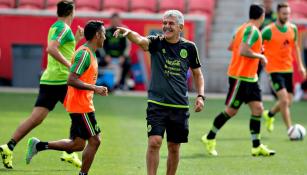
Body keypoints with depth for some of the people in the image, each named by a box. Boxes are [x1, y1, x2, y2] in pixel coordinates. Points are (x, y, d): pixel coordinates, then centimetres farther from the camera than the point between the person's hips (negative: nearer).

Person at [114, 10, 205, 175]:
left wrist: (200, 96, 2)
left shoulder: (189, 47, 3)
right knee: (154, 142, -15)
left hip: (180, 106, 2)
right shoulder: (156, 42, -3)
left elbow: (197, 74, 15)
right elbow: (140, 40, -25)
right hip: (157, 103, -2)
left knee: (174, 147, 9)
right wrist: (128, 32, -47)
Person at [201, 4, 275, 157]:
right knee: (231, 111, -1)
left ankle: (256, 147, 3)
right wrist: (260, 56, -15)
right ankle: (209, 138, 14)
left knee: (257, 109, 2)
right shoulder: (253, 31, -18)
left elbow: (231, 46, 18)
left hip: (250, 77, 10)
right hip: (240, 77, -10)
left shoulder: (244, 28, 10)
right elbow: (243, 51, -28)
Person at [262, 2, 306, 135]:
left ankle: (269, 114, 39)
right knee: (284, 100, -16)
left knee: (288, 102, 10)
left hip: (288, 69, 6)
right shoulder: (268, 31, -12)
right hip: (275, 70, -6)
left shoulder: (293, 28, 4)